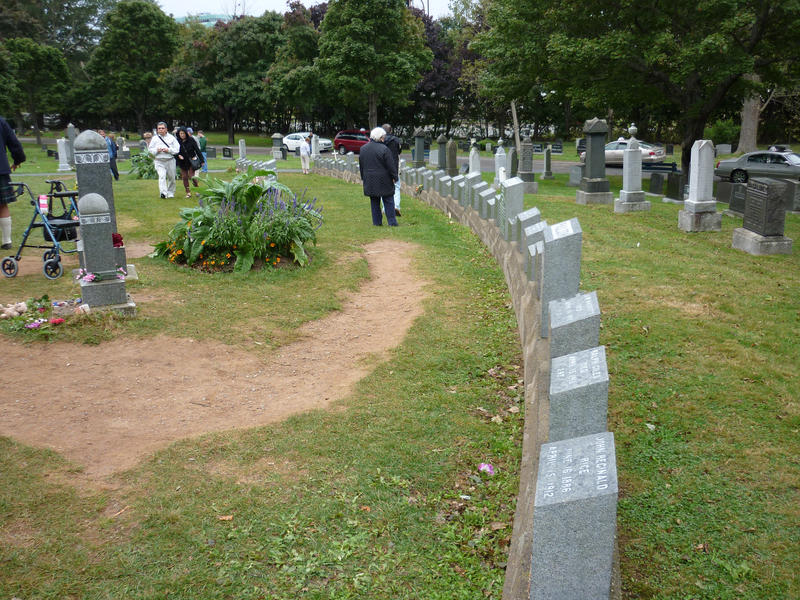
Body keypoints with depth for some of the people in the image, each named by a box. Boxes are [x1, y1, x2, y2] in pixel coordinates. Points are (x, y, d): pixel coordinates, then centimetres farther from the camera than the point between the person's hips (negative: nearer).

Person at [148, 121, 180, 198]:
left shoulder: (171, 137, 5)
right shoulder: (155, 138, 8)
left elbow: (177, 149, 0)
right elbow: (150, 149, 10)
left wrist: (169, 150, -16)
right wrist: (156, 150, -10)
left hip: (170, 160, 1)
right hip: (159, 161, -1)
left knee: (171, 177, 10)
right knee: (162, 176, -18)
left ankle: (171, 193, 26)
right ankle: (163, 192, -28)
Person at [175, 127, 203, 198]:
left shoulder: (191, 140, -9)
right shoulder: (178, 141, -3)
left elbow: (197, 150, -5)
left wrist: (201, 160, -6)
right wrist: (178, 155, -18)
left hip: (191, 161, -3)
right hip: (182, 162, 3)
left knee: (191, 176, -9)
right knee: (184, 177, 2)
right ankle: (188, 192, 10)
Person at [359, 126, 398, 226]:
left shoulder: (363, 148, 6)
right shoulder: (384, 149, -14)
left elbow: (361, 165, 14)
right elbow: (391, 165, -11)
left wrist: (363, 177, 22)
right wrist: (394, 177, -1)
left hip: (369, 180, 5)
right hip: (383, 180, -5)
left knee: (374, 201, 12)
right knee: (388, 201, 2)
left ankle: (377, 222, 14)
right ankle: (392, 222, 2)